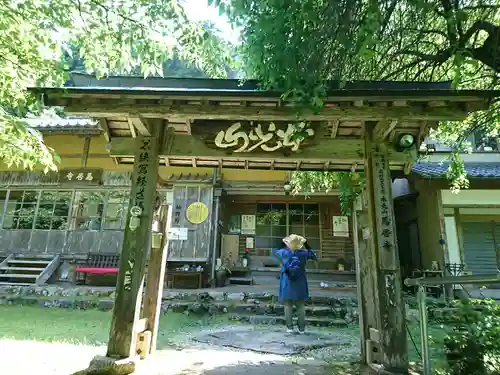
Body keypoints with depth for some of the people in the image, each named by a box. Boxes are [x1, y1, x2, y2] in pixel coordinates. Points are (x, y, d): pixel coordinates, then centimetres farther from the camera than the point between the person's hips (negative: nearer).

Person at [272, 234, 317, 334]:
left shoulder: (284, 252, -7)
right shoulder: (304, 253, -6)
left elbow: (274, 252, 13)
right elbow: (314, 256, 14)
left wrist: (283, 244, 20)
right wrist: (307, 245, 14)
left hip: (287, 284, -1)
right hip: (300, 284, 1)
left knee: (288, 306, 5)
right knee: (300, 306, 9)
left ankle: (289, 327, 6)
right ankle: (302, 328, 12)